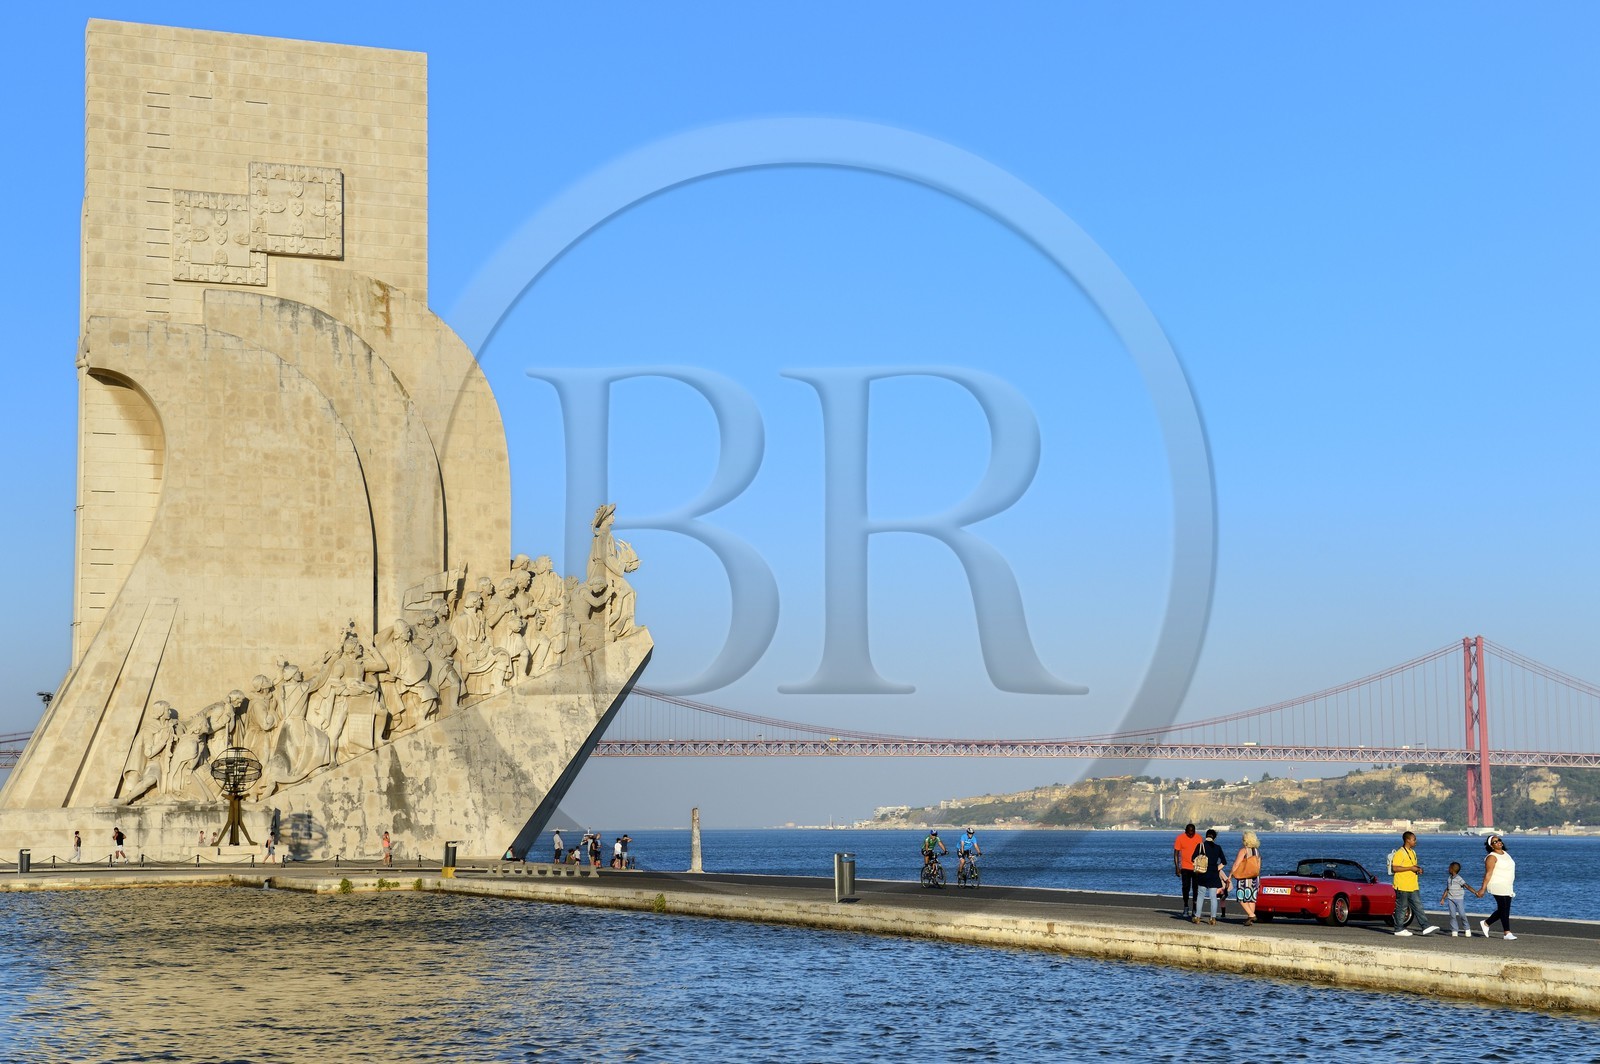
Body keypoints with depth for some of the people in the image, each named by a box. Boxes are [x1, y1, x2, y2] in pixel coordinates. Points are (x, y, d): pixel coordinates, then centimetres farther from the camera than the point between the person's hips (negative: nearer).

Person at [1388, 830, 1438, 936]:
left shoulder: (1413, 852, 16)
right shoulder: (1400, 853, -14)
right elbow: (1394, 868, -21)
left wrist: (1418, 869, 6)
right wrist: (1410, 868, -20)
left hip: (1413, 886, 8)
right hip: (1402, 887, -8)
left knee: (1418, 906, 4)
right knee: (1402, 908, -1)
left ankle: (1426, 927, 1)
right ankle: (1399, 929, 7)